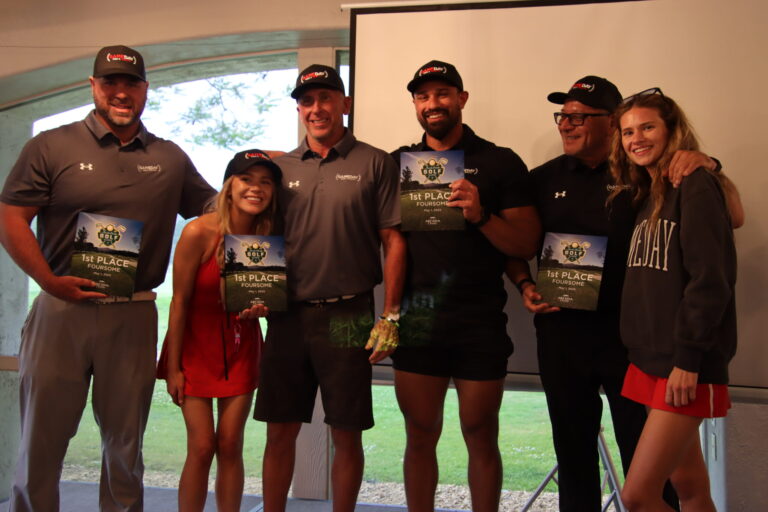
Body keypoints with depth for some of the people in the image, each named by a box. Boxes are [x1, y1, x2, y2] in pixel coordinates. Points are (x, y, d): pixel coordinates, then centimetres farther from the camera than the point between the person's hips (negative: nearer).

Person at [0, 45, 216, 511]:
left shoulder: (170, 159, 10)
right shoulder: (52, 147, 2)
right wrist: (49, 281, -12)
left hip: (135, 317, 2)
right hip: (61, 310, -1)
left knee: (125, 441, 13)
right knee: (42, 437, 8)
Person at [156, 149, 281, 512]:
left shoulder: (271, 236, -7)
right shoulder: (199, 232, -19)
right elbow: (180, 301, -13)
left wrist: (263, 308, -16)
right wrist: (173, 367, -10)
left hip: (241, 346, 3)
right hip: (196, 344, -3)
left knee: (230, 446, 4)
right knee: (202, 447, -5)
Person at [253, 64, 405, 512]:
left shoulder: (374, 164, 0)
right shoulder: (281, 167, 11)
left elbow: (394, 243, -3)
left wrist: (390, 317, -8)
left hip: (347, 318, -3)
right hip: (287, 316, 3)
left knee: (347, 434, 7)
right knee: (280, 432, 10)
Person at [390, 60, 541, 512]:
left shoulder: (501, 163, 1)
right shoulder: (399, 164, 9)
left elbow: (527, 245, -3)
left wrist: (481, 216, -18)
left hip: (480, 323, -2)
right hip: (417, 322, 2)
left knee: (481, 437, 9)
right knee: (420, 437, 11)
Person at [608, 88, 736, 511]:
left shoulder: (697, 185, -10)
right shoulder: (646, 194, 15)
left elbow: (710, 278, -17)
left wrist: (689, 358, -20)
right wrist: (642, 349, 11)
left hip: (685, 364, -8)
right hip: (650, 358, 8)